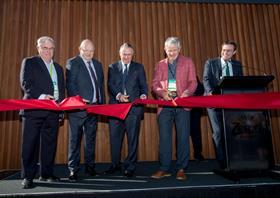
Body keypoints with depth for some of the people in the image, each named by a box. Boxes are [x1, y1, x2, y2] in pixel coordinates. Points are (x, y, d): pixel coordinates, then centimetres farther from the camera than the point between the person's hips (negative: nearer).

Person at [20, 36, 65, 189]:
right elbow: (25, 84, -7)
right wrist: (40, 96, -22)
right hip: (33, 109, -4)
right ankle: (28, 177, 9)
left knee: (50, 143, 8)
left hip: (53, 111, 5)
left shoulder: (58, 67, 21)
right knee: (30, 143, -1)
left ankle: (46, 173, 19)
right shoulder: (29, 62, 6)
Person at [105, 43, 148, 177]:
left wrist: (143, 94, -14)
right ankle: (115, 165, 25)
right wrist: (118, 95, -17)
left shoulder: (139, 67, 12)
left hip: (134, 107, -1)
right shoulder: (112, 67, 13)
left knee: (133, 137, 2)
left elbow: (143, 85, 7)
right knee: (114, 137, 8)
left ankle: (130, 167, 14)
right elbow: (110, 85, 1)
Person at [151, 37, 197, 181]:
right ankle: (164, 168, 11)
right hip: (165, 104, 2)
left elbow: (193, 82, 3)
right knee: (164, 137, 2)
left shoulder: (187, 62, 11)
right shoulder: (160, 64, 16)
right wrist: (163, 93, -14)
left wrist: (186, 93, -17)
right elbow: (155, 84, 7)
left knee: (183, 137, -1)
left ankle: (181, 169, 11)